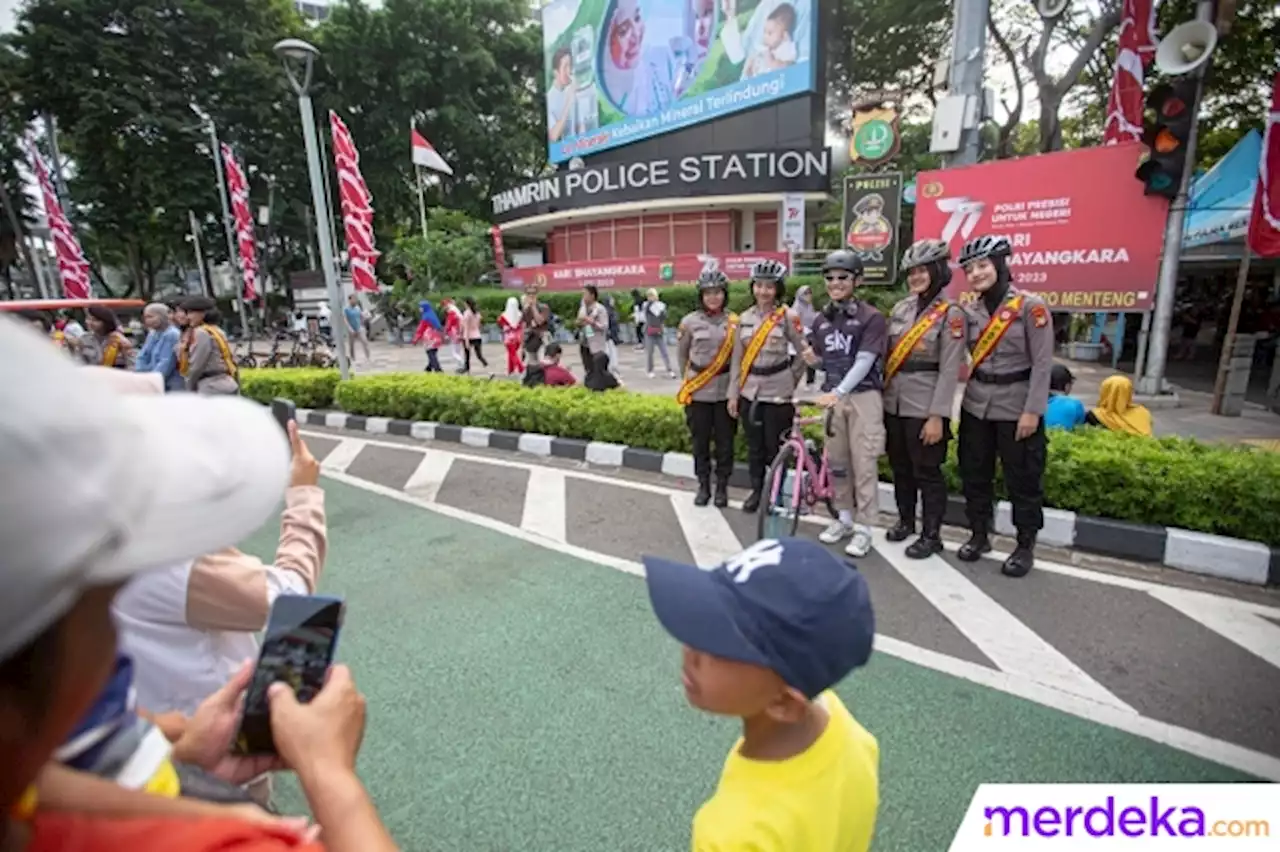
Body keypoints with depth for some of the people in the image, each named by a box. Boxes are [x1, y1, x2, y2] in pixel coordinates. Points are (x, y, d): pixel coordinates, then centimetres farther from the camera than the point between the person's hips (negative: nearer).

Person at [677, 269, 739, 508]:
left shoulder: (734, 322, -3)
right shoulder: (690, 321, -3)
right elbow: (681, 353, 10)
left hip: (725, 391, 0)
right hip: (698, 392, 0)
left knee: (724, 441, 8)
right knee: (700, 441, 10)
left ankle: (722, 487, 24)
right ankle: (703, 485, 25)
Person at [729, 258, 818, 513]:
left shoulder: (788, 316, -5)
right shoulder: (744, 318, 6)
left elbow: (805, 351, 1)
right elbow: (737, 358, 7)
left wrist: (791, 379, 1)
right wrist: (733, 394, 5)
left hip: (777, 392, -4)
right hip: (749, 391, 4)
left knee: (775, 446, 3)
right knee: (754, 446, 12)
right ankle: (757, 490, 27)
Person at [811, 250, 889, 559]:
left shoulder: (872, 317, -6)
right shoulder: (821, 320, 10)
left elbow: (864, 362, -16)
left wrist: (839, 392, -27)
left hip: (863, 397, -5)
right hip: (832, 397, 5)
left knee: (864, 464, -2)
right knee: (837, 462, 10)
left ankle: (863, 528, 9)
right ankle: (844, 518, 25)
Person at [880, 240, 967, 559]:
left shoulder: (951, 313, -7)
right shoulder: (900, 308, 10)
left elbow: (950, 370, -12)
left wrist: (937, 415, -16)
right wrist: (881, 399, 10)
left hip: (924, 408, -6)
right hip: (894, 404, 6)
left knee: (927, 472, 4)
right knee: (900, 468, 16)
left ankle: (931, 535, 18)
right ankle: (905, 521, 34)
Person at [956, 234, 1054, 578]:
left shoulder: (1031, 306, -9)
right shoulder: (970, 311, 5)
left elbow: (1043, 363, -12)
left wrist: (1032, 410, -15)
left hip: (1016, 406, -5)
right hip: (976, 404, 5)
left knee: (1022, 479, 5)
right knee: (974, 473, 12)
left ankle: (1025, 546, 20)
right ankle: (979, 535, 28)